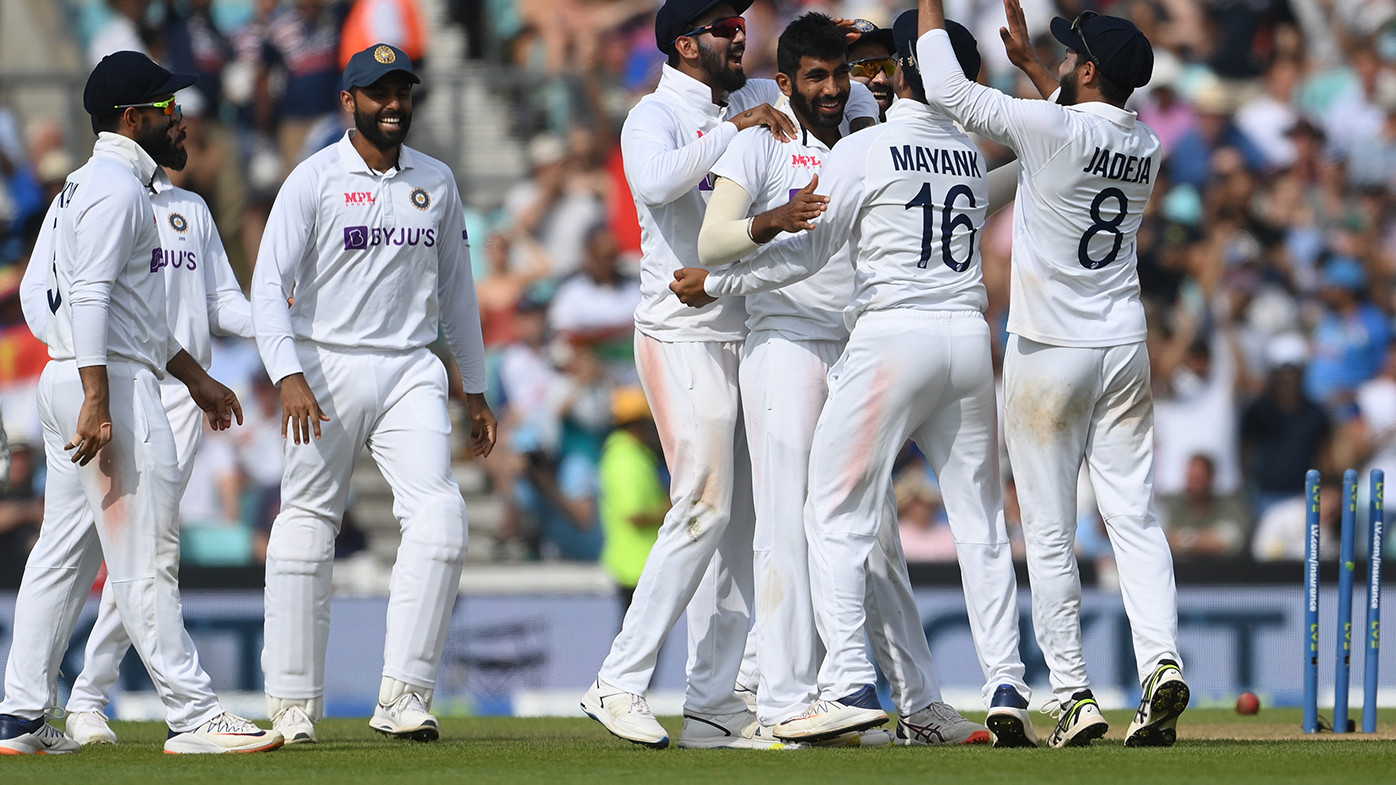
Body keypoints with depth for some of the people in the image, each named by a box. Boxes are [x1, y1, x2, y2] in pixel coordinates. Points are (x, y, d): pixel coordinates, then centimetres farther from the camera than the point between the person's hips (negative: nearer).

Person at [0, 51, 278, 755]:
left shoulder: (92, 184, 22)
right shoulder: (116, 187, -12)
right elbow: (91, 298, -21)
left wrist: (194, 376, 31)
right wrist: (98, 406, -27)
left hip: (71, 381, 11)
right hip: (112, 381, -11)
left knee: (64, 552, 9)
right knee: (144, 554, -10)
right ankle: (192, 716, -10)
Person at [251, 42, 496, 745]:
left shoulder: (436, 184, 11)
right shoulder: (315, 180, -4)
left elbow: (456, 289, 20)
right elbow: (270, 283, -11)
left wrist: (475, 391, 18)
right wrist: (288, 376, -25)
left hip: (410, 371, 3)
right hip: (326, 370, -3)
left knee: (439, 517, -15)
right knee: (307, 528, 1)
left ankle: (403, 697, -16)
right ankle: (293, 702, 10)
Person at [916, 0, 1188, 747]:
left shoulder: (1052, 128, -15)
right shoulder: (1146, 146, 4)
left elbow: (948, 90, -8)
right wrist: (1027, 62, 33)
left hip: (1049, 354, -5)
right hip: (1125, 349, 5)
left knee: (1049, 531, 1)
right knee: (1134, 517, 3)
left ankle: (1072, 694, -2)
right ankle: (1161, 661, -15)